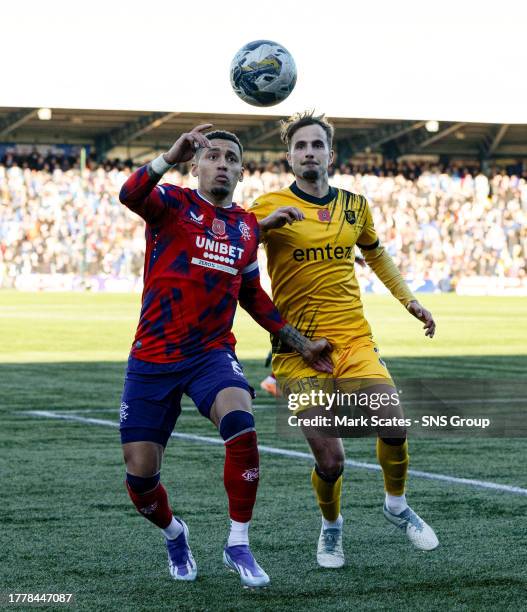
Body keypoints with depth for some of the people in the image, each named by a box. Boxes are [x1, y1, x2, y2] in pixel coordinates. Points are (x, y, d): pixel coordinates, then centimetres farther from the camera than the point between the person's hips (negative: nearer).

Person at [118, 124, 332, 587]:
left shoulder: (247, 227, 12)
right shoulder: (172, 203, -2)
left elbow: (252, 296, 25)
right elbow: (130, 196, -26)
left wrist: (300, 343, 22)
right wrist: (171, 156, -42)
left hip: (213, 355, 2)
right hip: (152, 358, -2)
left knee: (240, 425, -29)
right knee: (140, 473, -2)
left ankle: (239, 545, -14)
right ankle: (173, 533, 33)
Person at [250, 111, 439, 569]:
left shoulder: (354, 205, 12)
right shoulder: (272, 206, -1)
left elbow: (375, 254, 29)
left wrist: (409, 300, 23)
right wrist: (264, 224, -22)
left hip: (355, 341, 3)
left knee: (394, 425, -18)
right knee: (330, 459, -10)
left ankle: (397, 506, 11)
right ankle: (331, 525, 22)